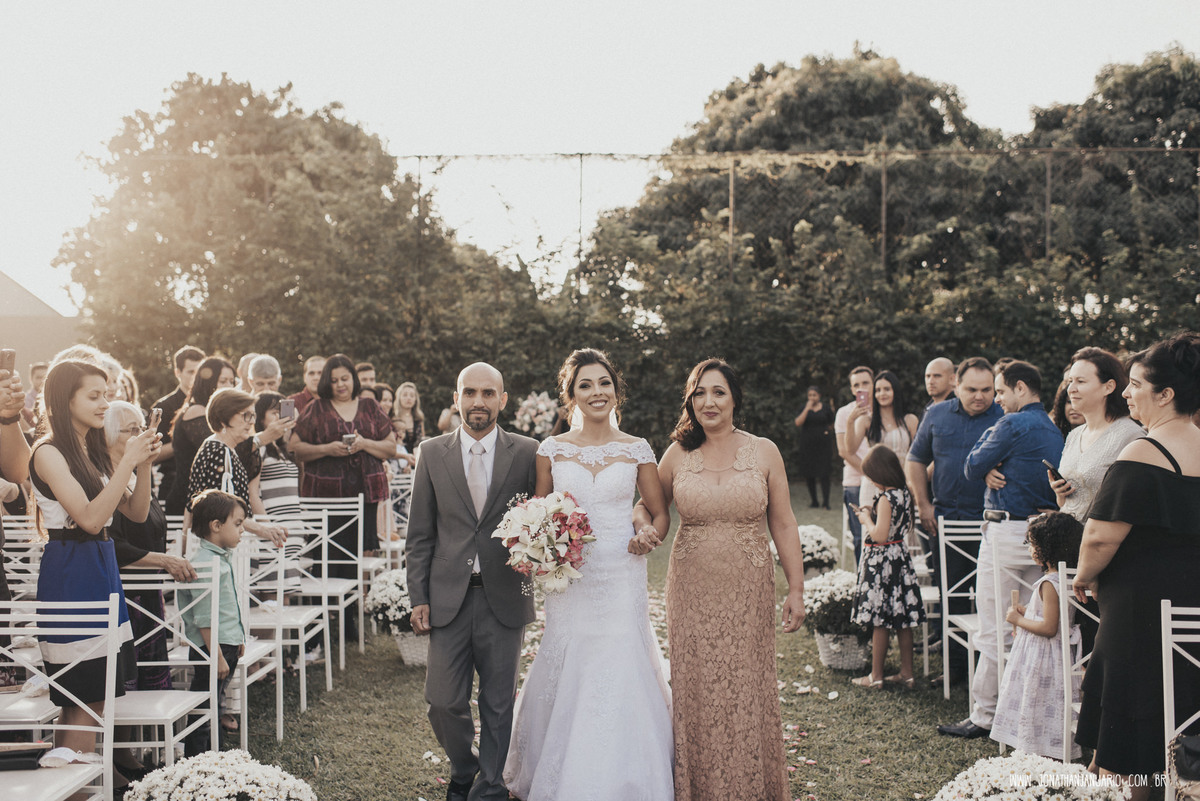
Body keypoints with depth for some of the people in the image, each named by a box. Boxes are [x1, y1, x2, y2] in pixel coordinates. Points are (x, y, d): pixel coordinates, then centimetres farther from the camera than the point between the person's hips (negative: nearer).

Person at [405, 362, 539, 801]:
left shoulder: (527, 453, 1)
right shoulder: (432, 453, 5)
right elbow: (420, 534, 6)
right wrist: (418, 597, 1)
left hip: (504, 597, -1)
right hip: (449, 598, 1)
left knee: (498, 705, 7)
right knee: (443, 702, 2)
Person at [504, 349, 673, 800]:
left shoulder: (637, 450, 4)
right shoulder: (552, 450, 5)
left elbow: (660, 514, 10)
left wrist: (649, 537, -11)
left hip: (622, 579, -1)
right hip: (569, 580, 1)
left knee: (621, 677, -3)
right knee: (567, 676, 3)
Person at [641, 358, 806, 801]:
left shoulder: (764, 452, 1)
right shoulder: (677, 456, 2)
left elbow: (783, 524, 2)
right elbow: (650, 504, 14)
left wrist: (796, 589, -1)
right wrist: (642, 525, -10)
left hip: (748, 590, -1)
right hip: (692, 591, 1)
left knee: (747, 691, 5)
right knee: (696, 692, 5)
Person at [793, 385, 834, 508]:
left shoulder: (826, 409, 5)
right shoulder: (804, 409, 4)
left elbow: (831, 425, 16)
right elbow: (798, 422, -12)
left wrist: (826, 433, 4)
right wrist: (807, 409, -15)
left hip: (823, 443, -1)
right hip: (808, 445, 1)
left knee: (824, 473, -9)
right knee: (809, 475, 4)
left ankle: (825, 501, -7)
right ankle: (814, 501, 15)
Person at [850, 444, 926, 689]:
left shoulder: (886, 498, -21)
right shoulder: (905, 494, 5)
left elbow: (879, 535, -26)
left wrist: (866, 519, -9)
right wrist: (873, 514, 13)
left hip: (881, 562, -9)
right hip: (901, 559, 9)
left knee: (880, 622, 0)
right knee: (903, 620, 13)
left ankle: (876, 676, 7)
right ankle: (907, 672, 19)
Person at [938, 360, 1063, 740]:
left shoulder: (1014, 424, -13)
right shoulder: (1054, 430, 15)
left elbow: (972, 468, -7)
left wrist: (987, 451, 9)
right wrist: (992, 469, 0)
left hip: (1007, 531, -9)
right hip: (1041, 532, 9)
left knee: (994, 629, -4)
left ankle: (983, 716, 0)